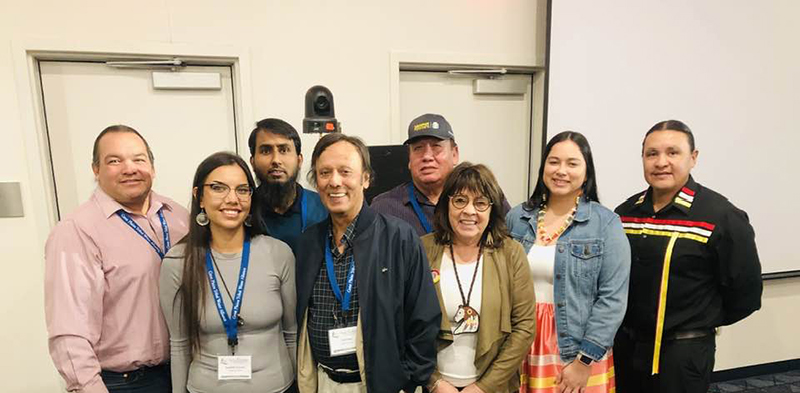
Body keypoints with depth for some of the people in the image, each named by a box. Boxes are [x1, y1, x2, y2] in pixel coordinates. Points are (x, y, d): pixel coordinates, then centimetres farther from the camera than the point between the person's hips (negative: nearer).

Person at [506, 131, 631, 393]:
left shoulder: (606, 223, -7)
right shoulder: (517, 218, 2)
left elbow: (612, 298, -10)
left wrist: (584, 361, -12)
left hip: (577, 354, -2)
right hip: (522, 351, 3)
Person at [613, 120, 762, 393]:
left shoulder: (723, 217, -12)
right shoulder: (625, 213, 1)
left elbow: (745, 291, -6)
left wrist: (704, 321, 4)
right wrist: (627, 321, 9)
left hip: (684, 352, -4)